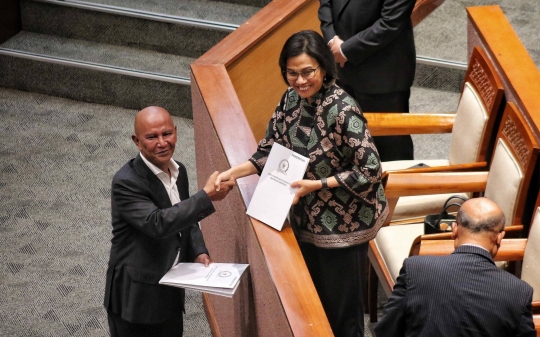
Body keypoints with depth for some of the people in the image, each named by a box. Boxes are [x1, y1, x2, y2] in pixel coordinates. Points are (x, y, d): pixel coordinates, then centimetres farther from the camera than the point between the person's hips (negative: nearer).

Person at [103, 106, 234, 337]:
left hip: (171, 292, 7)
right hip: (135, 297, -7)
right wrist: (207, 196, -35)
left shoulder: (178, 171, 3)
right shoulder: (126, 182, -22)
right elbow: (157, 223, -34)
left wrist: (199, 252, -1)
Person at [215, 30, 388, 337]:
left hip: (343, 224, -7)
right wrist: (236, 172, -8)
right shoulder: (292, 98, -3)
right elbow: (272, 148, 6)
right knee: (314, 300, 21)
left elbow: (370, 170, -23)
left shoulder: (342, 110, -25)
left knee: (342, 305, 8)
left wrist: (316, 184, -25)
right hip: (307, 220, 7)